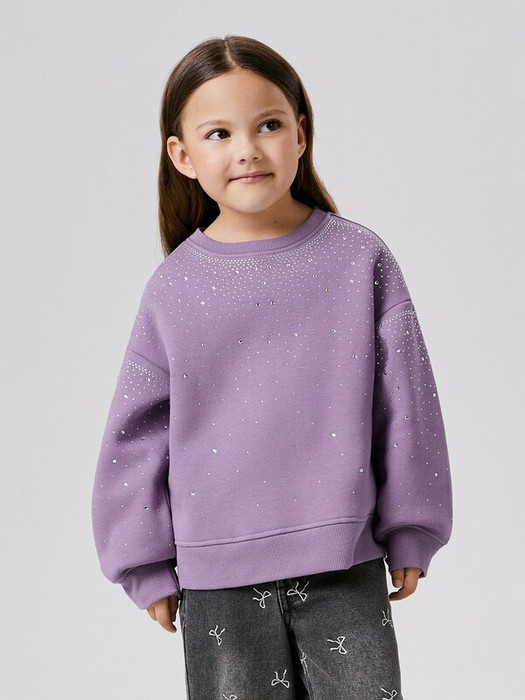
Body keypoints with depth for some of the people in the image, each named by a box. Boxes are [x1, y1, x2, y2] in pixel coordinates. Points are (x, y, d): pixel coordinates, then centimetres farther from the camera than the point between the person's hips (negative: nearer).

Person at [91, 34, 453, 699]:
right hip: (218, 580, 1)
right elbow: (137, 432, 4)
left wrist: (409, 533, 5)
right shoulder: (174, 289, -1)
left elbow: (405, 405, 2)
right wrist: (149, 567, 6)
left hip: (345, 567, 0)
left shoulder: (360, 258, -2)